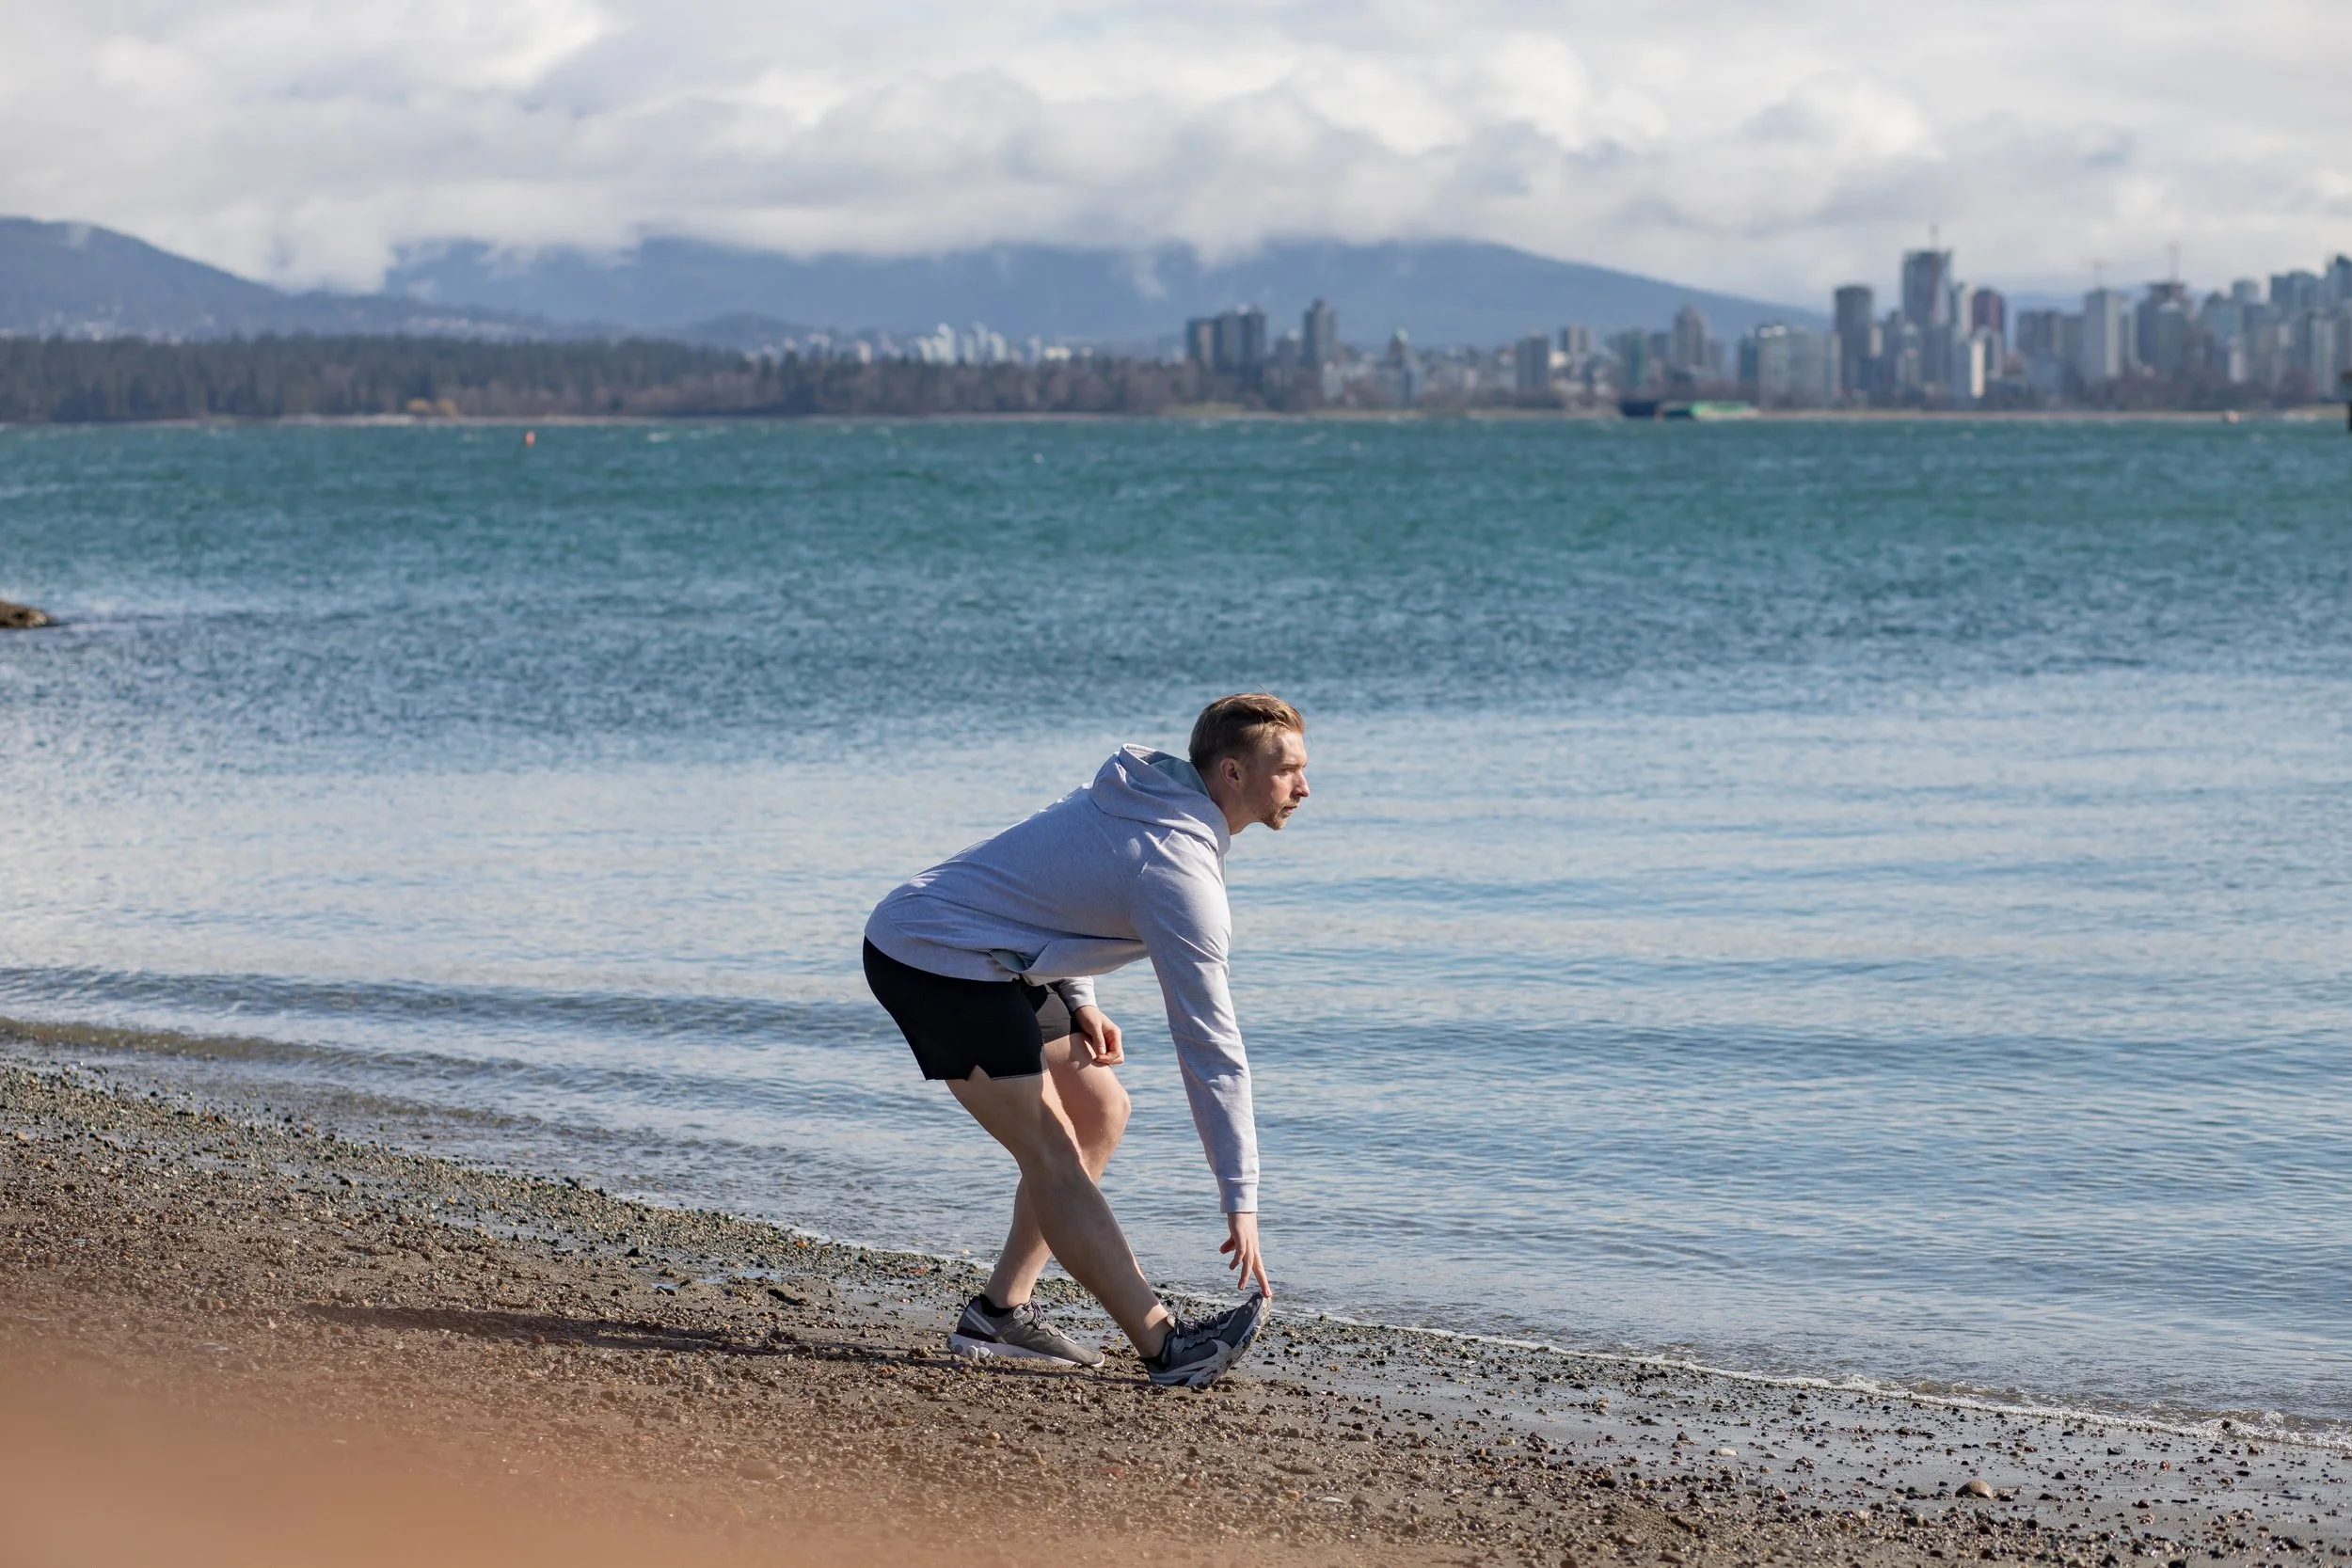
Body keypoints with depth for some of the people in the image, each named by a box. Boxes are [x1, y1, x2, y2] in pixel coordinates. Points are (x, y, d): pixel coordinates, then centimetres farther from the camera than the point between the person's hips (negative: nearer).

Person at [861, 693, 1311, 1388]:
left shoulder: (1142, 787, 6)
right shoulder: (1180, 869, -22)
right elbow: (1210, 1045, -21)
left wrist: (1079, 1002, 8)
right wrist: (1241, 1201, -19)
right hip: (935, 961, -10)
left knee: (1101, 1109, 12)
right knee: (1052, 1154, -15)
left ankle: (999, 1313, 13)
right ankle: (1165, 1344, -21)